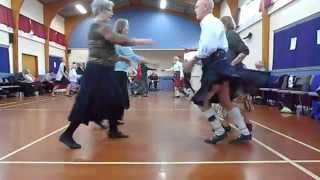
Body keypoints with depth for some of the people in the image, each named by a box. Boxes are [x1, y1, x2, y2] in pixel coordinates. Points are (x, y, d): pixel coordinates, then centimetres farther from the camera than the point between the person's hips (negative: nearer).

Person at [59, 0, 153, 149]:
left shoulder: (100, 27, 18)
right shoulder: (98, 26, -13)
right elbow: (119, 40, -20)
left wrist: (122, 58, 22)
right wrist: (141, 41, -13)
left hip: (104, 71, 10)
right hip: (97, 71, -10)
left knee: (114, 100, 14)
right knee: (87, 104, -7)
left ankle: (113, 130, 28)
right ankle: (67, 135, 3)